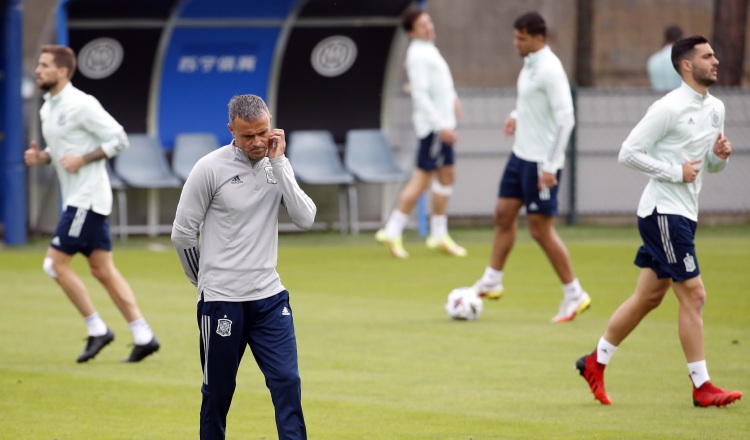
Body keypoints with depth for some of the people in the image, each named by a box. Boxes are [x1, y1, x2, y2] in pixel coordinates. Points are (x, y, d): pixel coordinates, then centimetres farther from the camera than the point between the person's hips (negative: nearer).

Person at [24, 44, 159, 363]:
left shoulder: (81, 105, -15)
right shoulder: (48, 107, 13)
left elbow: (119, 139, -14)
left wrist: (82, 159, -20)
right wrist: (41, 157, 5)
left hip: (87, 197, -9)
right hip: (76, 198, 9)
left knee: (55, 263, -9)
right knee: (102, 270, 7)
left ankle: (97, 329, -1)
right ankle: (143, 337, 9)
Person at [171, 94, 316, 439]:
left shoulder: (278, 165, 6)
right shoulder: (210, 168, -9)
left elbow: (305, 219, -8)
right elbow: (182, 233, -2)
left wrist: (278, 163, -11)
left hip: (270, 297, 3)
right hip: (221, 302, -3)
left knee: (287, 382, -7)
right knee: (218, 393, 5)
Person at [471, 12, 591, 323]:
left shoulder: (550, 69, -20)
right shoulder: (530, 64, 8)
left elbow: (565, 119, -23)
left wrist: (550, 166, -24)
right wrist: (516, 115, 11)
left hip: (541, 161, -9)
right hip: (521, 156, 9)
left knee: (540, 228, -5)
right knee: (504, 213, 13)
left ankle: (574, 295, 4)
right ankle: (491, 282, 25)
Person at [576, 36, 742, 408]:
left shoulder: (715, 108, 12)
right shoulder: (669, 108, -15)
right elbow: (628, 153, -14)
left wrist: (719, 156, -1)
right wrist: (675, 172, -17)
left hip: (684, 215, 9)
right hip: (663, 212, -9)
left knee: (649, 296, 13)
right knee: (693, 295, -9)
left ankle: (595, 363, 25)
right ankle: (701, 387, -4)